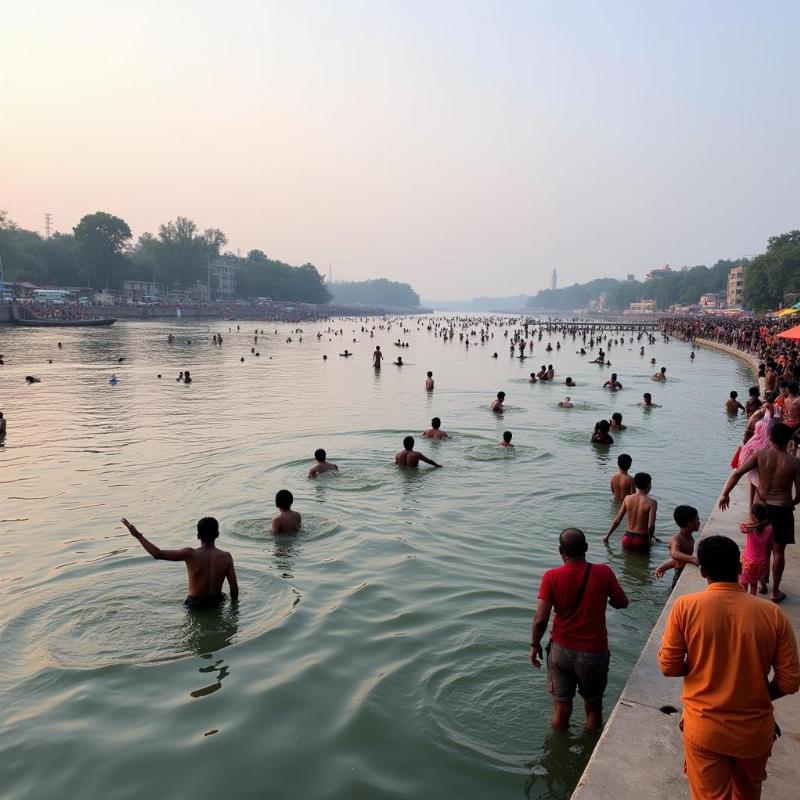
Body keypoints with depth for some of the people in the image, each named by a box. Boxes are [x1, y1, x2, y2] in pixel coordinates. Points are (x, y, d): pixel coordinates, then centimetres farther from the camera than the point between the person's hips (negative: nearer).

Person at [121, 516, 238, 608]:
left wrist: (138, 535, -15)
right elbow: (234, 587, -12)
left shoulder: (190, 554, -22)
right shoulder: (226, 557, -16)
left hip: (195, 604, -1)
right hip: (217, 602, 1)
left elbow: (157, 554, -24)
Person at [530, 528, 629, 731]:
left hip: (561, 650, 0)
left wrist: (535, 645, 1)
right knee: (593, 706, 22)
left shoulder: (551, 577, -15)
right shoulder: (603, 573, -15)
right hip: (593, 653, 0)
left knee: (561, 708, 17)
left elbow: (540, 619, -16)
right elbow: (622, 603, 2)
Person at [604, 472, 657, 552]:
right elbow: (650, 526, -19)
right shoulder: (651, 502, -11)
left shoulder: (627, 499, 1)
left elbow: (617, 520, 3)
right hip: (641, 540, -4)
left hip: (627, 539, 4)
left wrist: (607, 536, 14)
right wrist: (650, 539, 1)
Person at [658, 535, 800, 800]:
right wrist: (757, 697, 11)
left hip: (704, 728, -3)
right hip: (755, 729, 3)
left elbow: (669, 667, -11)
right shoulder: (772, 613, -13)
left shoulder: (686, 606, -17)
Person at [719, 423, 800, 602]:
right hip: (782, 509, -1)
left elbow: (737, 473, -13)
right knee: (778, 550, 10)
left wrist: (725, 494, -5)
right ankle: (775, 592, 19)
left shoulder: (760, 455, -10)